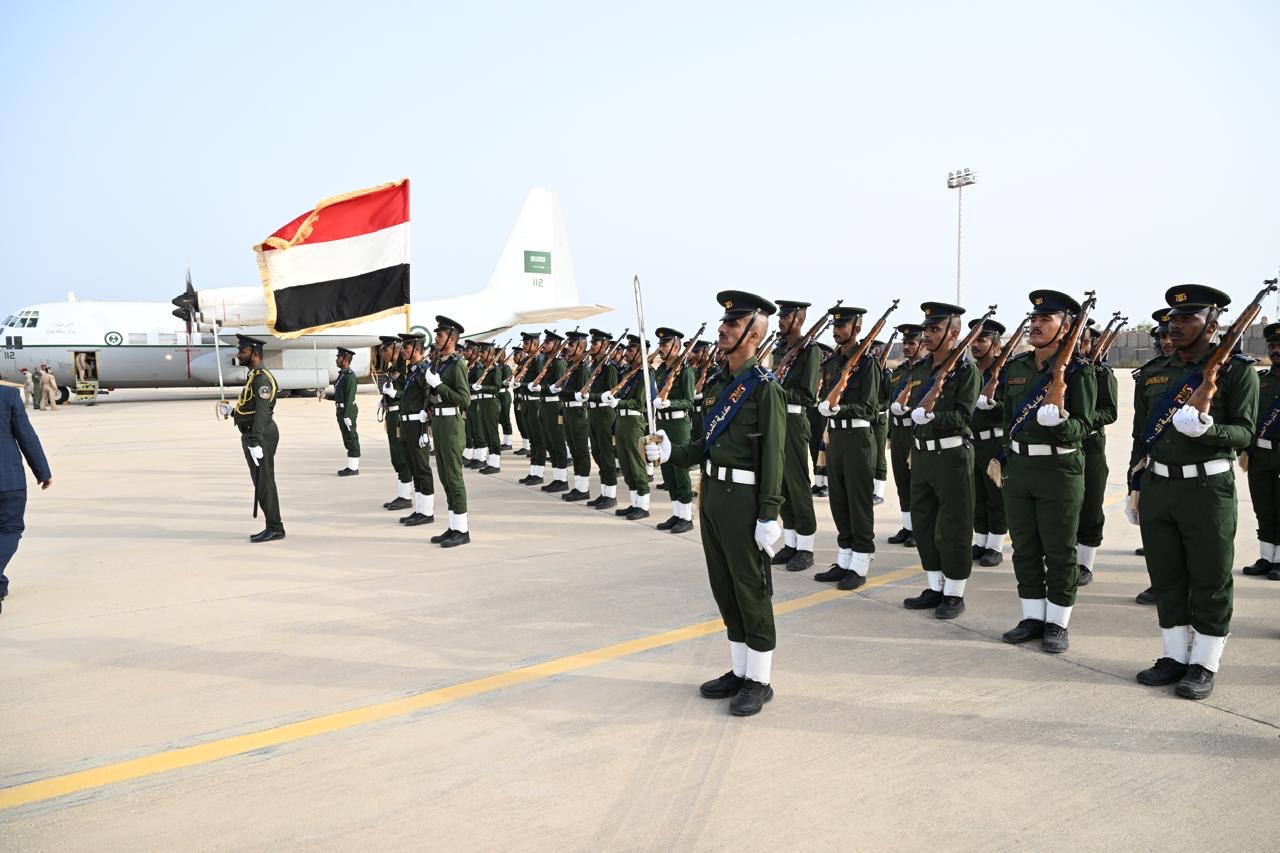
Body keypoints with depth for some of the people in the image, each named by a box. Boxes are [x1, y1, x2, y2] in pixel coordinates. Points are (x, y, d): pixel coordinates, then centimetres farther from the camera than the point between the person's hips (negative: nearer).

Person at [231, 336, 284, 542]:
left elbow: (262, 412, -24)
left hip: (260, 436, -11)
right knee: (261, 482, 12)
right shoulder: (254, 376, 16)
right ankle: (273, 527, 18)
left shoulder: (261, 378, -17)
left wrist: (255, 443, -26)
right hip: (253, 435, 11)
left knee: (264, 483, -6)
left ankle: (275, 528, 0)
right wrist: (233, 411, 12)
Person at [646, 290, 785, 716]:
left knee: (751, 590, 2)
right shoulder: (718, 383, 12)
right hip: (712, 494, 8)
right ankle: (739, 671, 28)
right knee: (724, 587, 15)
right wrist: (671, 452, 1)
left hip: (744, 500, -8)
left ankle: (760, 681, 15)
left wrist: (769, 514, -19)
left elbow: (773, 456, -16)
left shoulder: (765, 387, -12)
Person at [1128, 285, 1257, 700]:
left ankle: (1204, 664, 15)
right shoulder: (1152, 374, 10)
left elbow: (1244, 433, -8)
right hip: (1156, 488, 5)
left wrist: (1206, 428, -28)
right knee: (1166, 577, 11)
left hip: (1208, 489, -5)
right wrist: (1135, 488, 14)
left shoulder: (1236, 370, -4)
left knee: (1210, 580, 4)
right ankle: (1175, 656, 23)